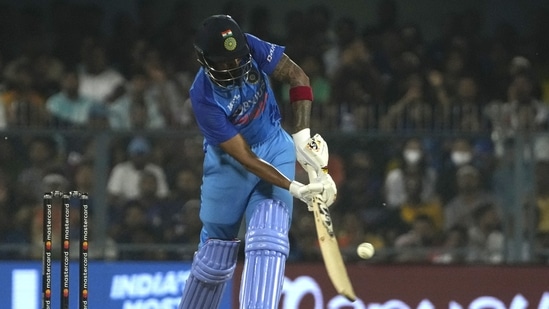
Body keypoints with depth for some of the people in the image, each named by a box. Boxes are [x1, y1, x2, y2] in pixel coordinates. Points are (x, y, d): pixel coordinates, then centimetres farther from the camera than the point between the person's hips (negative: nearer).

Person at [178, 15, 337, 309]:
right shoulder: (204, 98, -29)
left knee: (267, 241, -16)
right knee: (216, 253, 6)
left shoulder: (252, 48, -21)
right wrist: (295, 188, -34)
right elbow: (245, 159, -27)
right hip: (228, 161, -2)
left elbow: (298, 78, -8)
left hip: (275, 149, 2)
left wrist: (301, 135, -19)